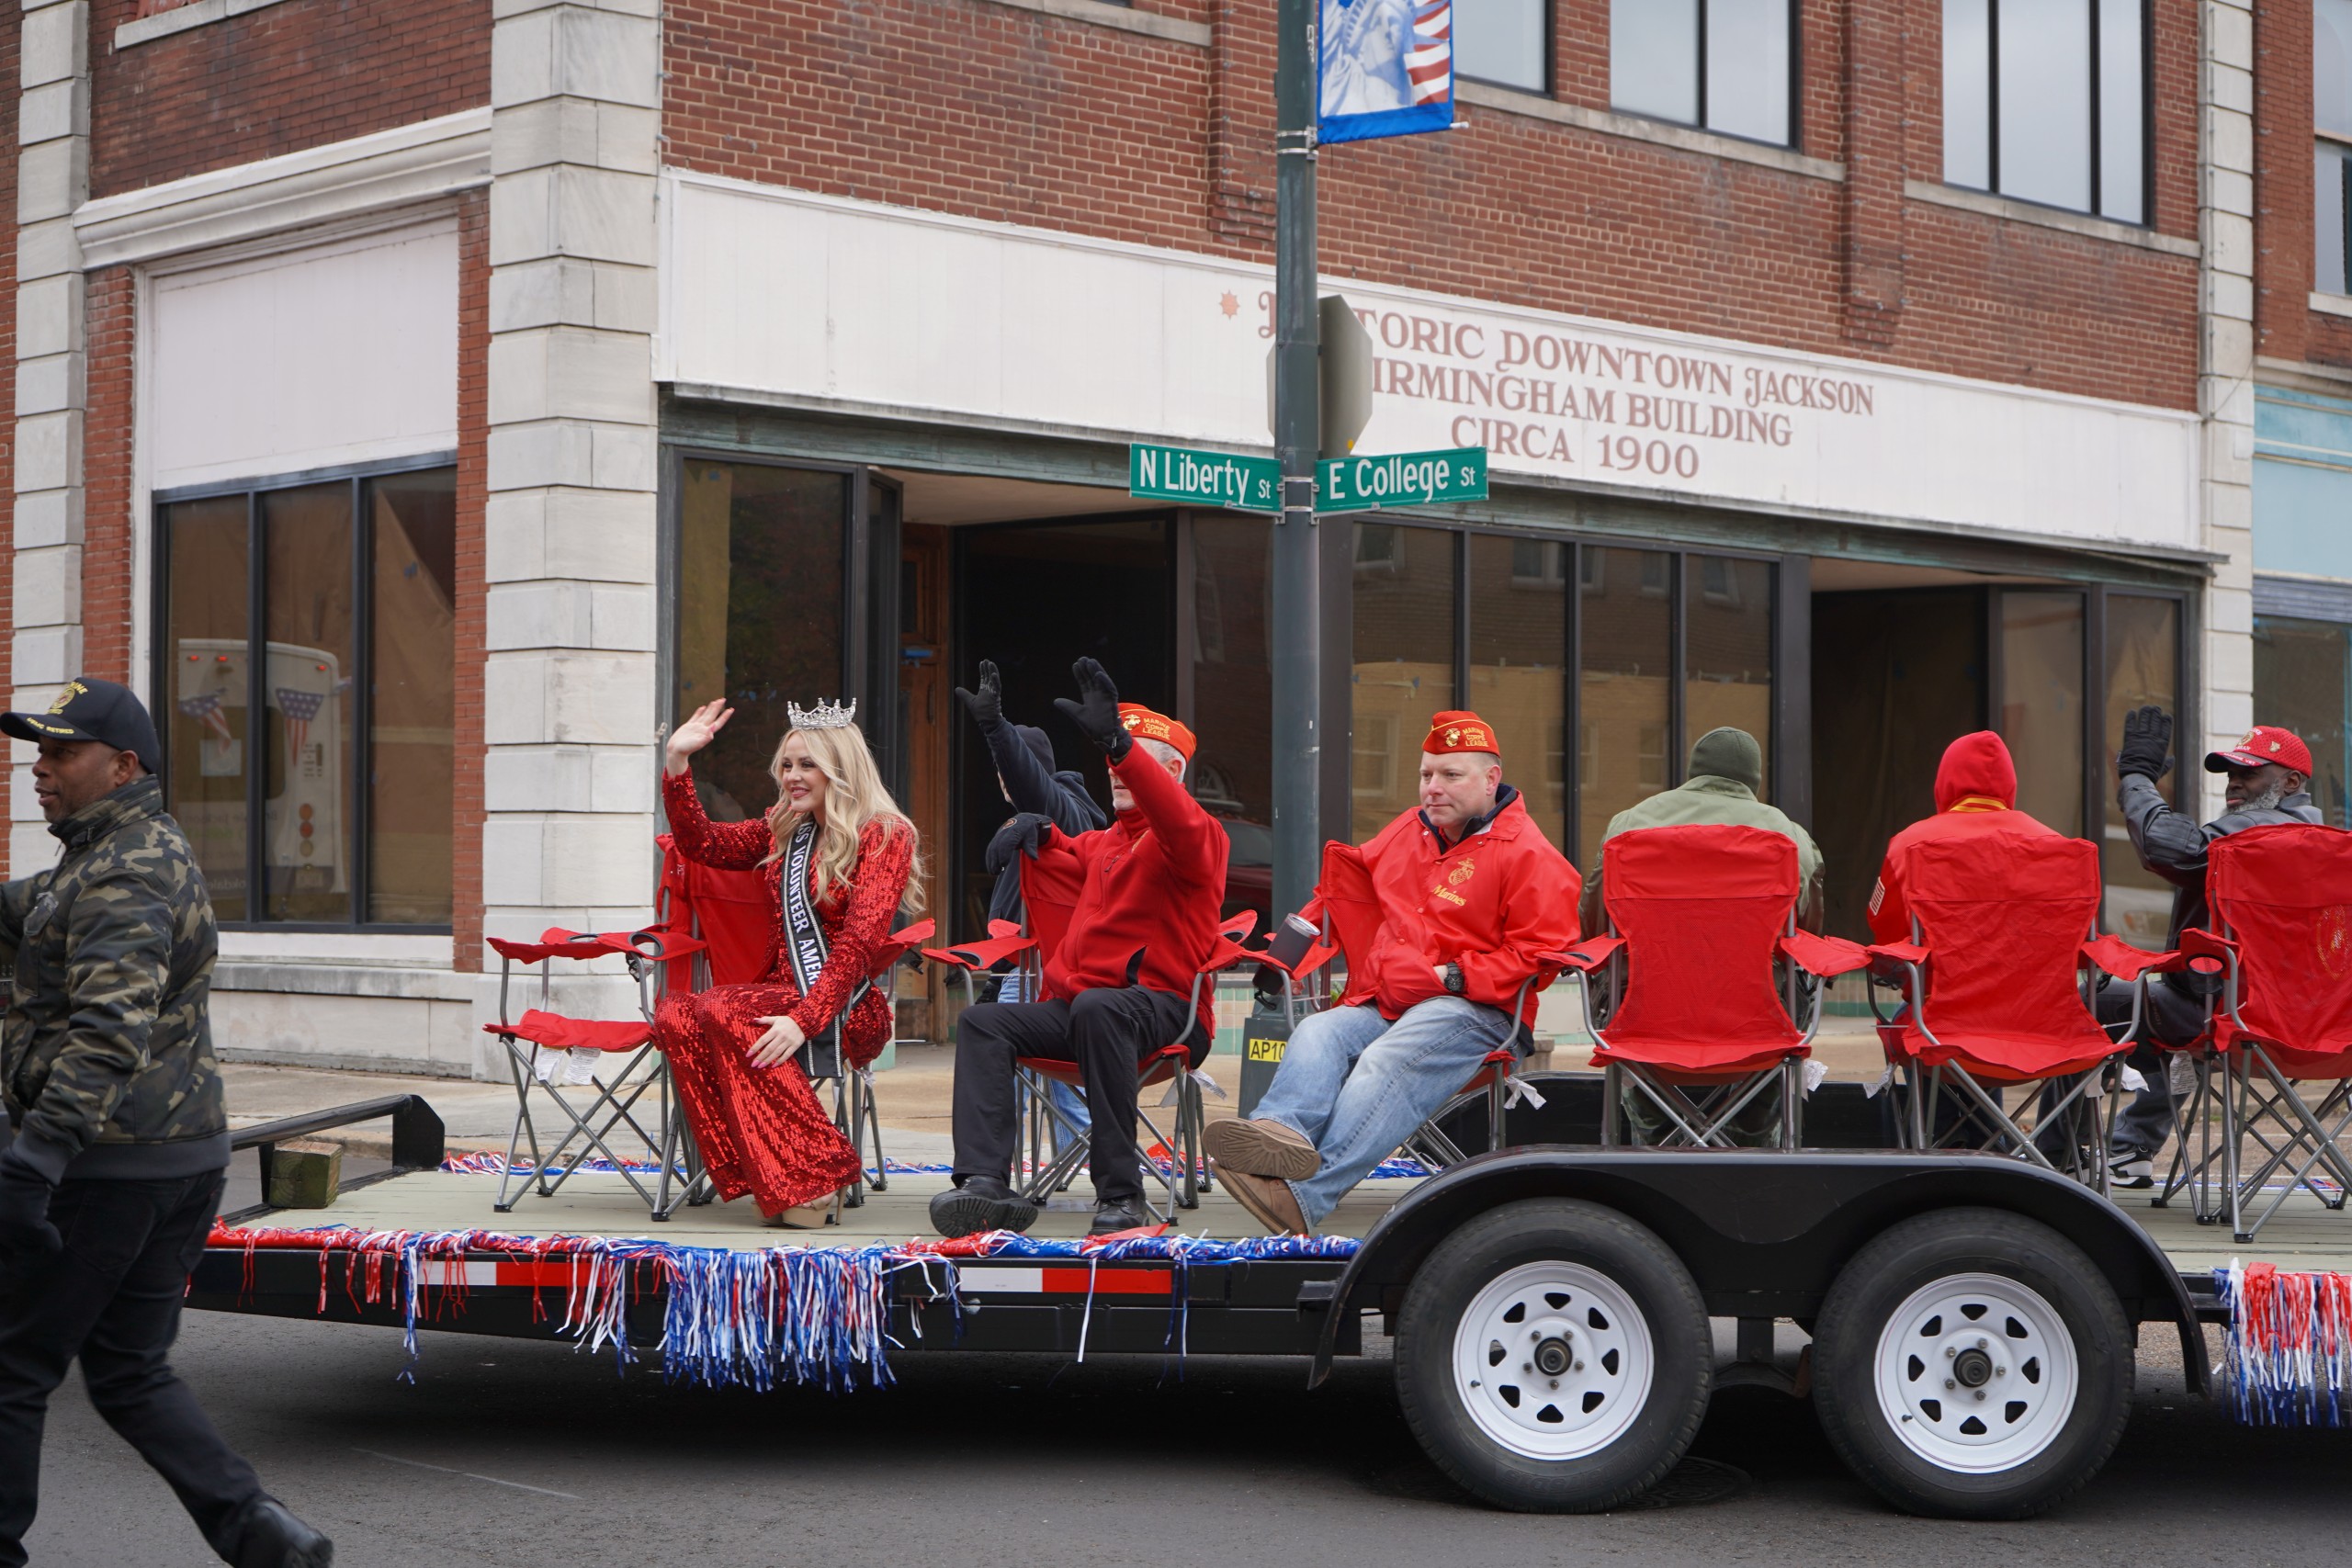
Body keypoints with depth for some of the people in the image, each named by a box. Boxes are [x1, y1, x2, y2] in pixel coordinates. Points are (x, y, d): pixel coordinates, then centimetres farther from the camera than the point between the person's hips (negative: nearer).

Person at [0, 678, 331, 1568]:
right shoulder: (152, 851, 15)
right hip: (186, 1155, 10)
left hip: (103, 1163, -10)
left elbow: (110, 1032, -31)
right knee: (129, 1371, 14)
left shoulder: (125, 877, -18)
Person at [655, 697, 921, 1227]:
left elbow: (859, 942, -14)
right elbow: (701, 844, 24)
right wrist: (677, 762, 11)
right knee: (676, 1015, -24)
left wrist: (805, 1019, -26)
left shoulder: (886, 835, -3)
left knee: (725, 1012, -33)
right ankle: (766, 1175, -30)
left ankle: (805, 1177, -32)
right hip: (788, 993, 7)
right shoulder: (785, 831, 20)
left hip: (850, 1010, -7)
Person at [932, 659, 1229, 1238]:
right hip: (1073, 1005, 7)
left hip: (1162, 1009, -7)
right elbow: (1064, 851, 44)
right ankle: (985, 1185, -35)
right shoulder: (1101, 843, 25)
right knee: (982, 1022, -16)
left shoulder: (1200, 838, -1)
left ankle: (1121, 1192, -36)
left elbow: (1181, 826, -25)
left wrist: (1118, 742, -38)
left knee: (1097, 1007, -40)